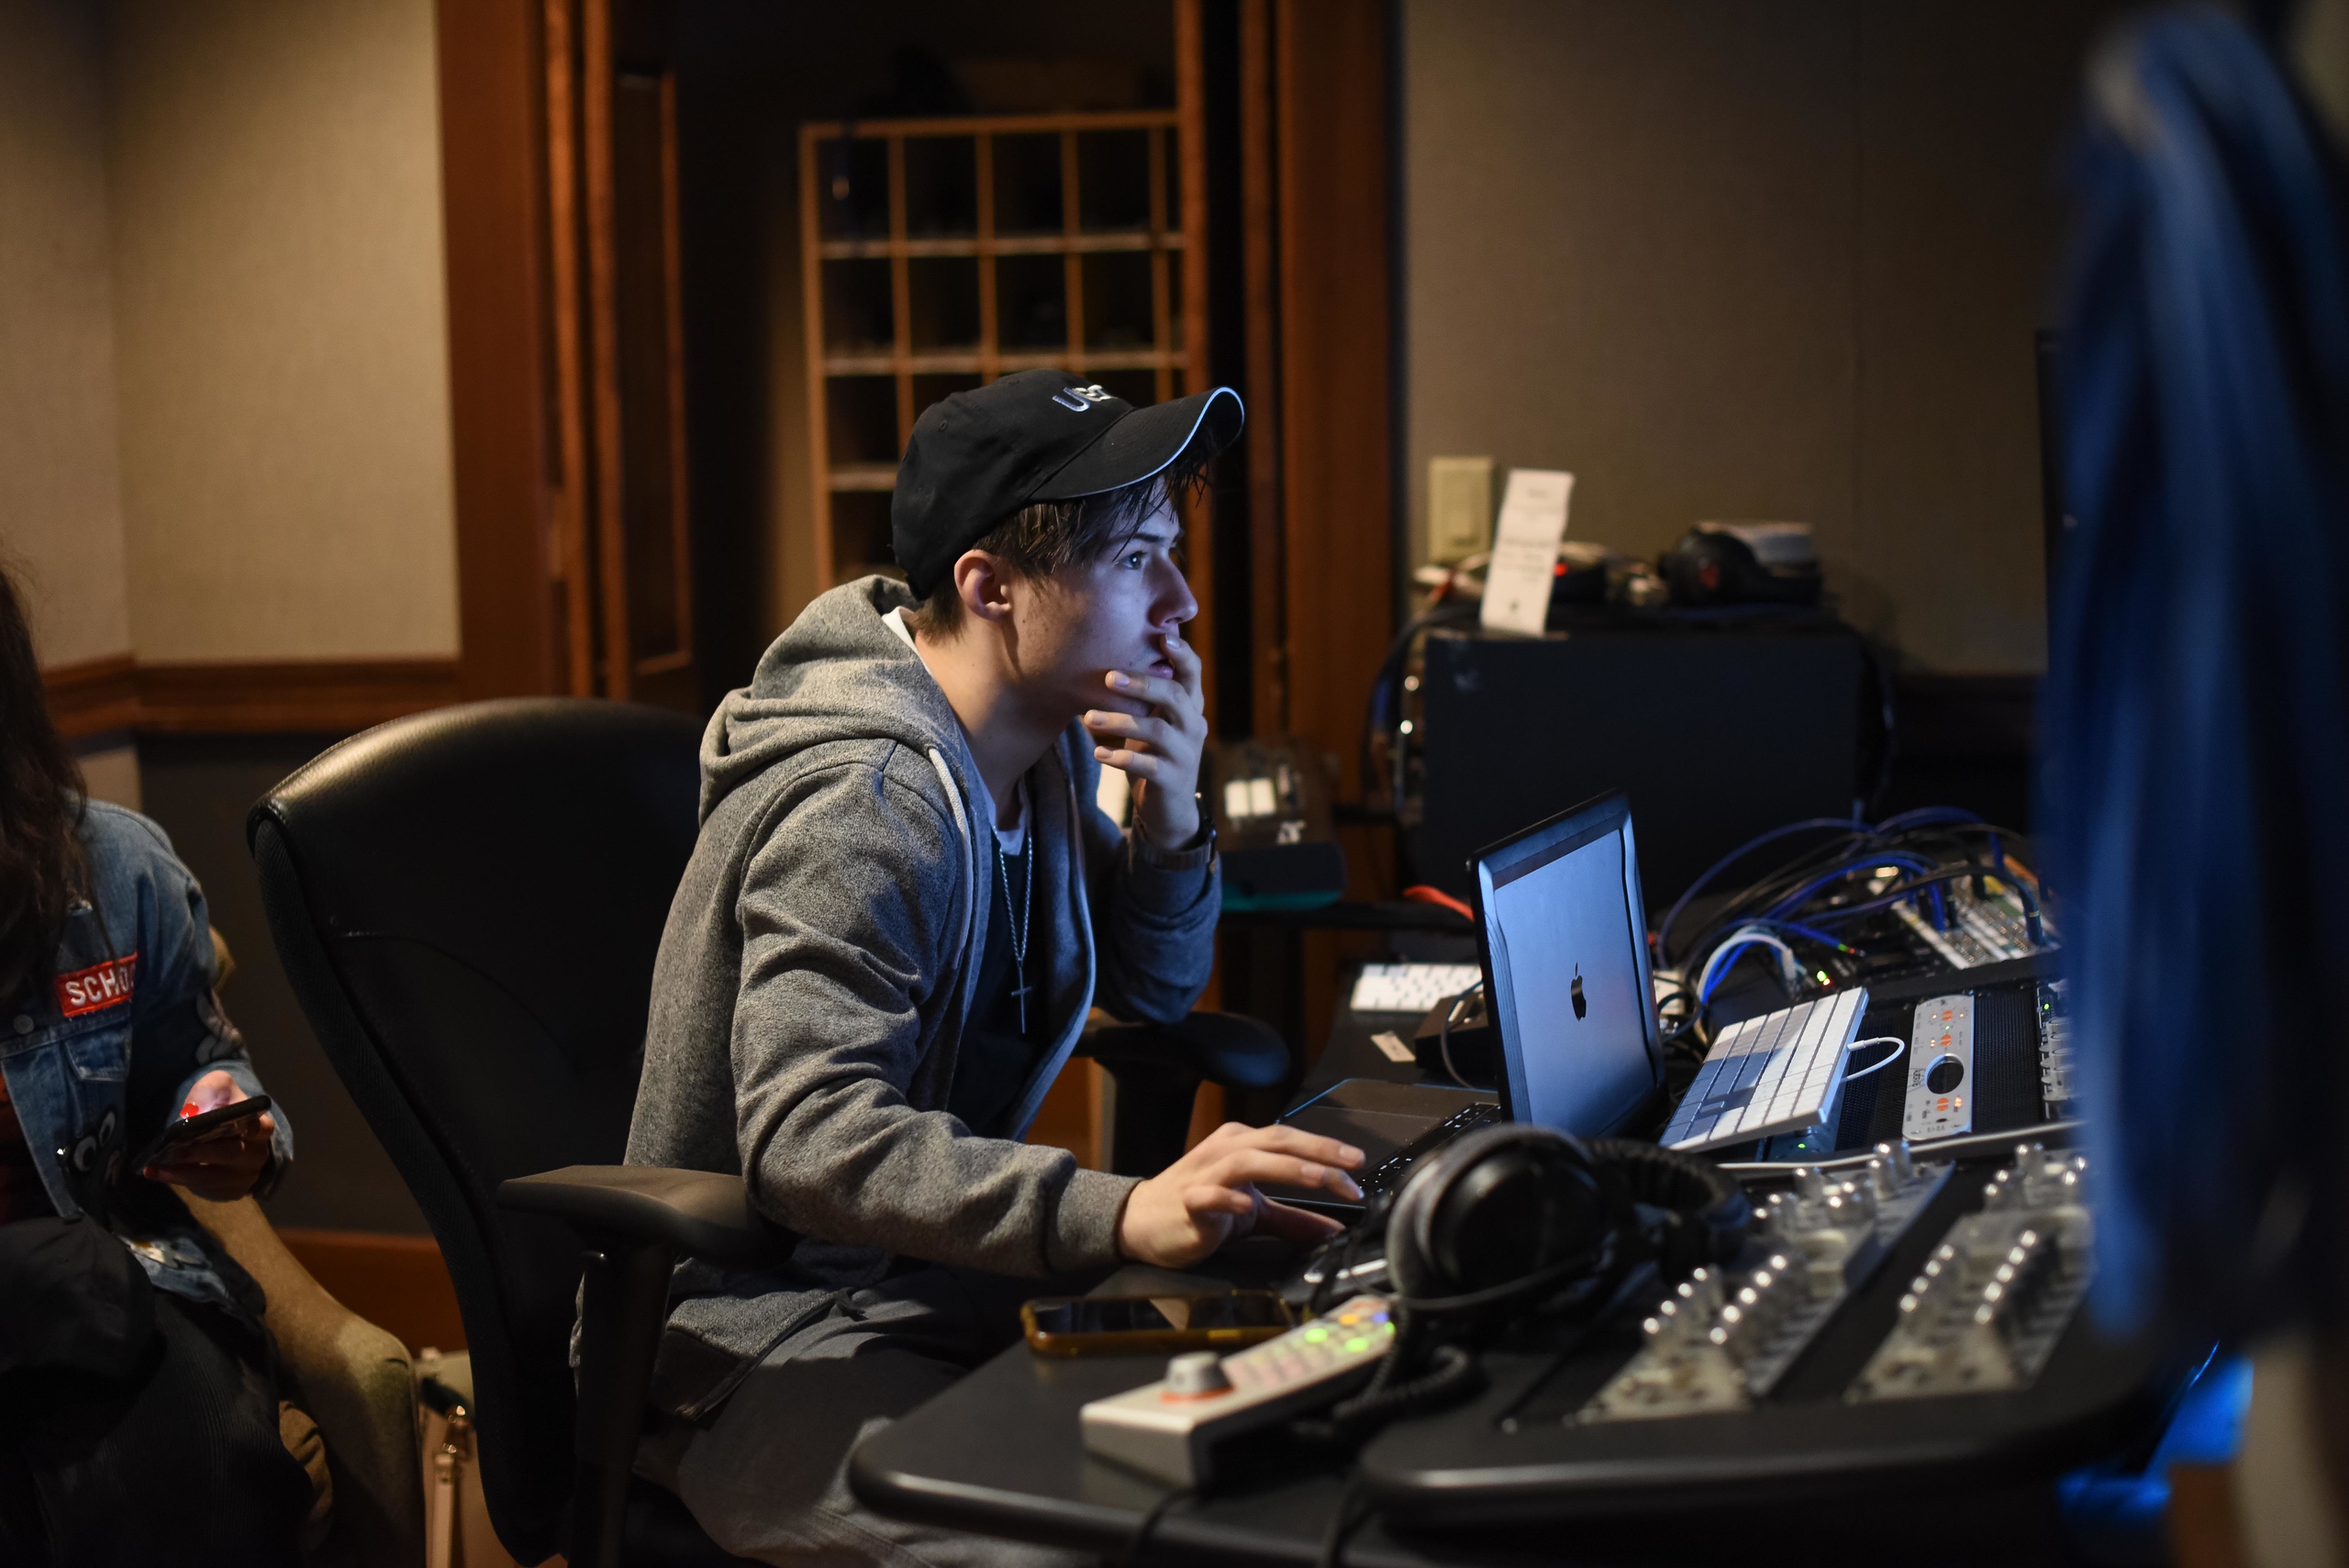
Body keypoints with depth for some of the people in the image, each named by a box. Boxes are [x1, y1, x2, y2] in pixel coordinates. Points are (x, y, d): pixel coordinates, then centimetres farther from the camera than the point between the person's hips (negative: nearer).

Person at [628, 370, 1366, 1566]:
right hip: (771, 1342, -9)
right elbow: (807, 1139, -34)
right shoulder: (870, 804, -22)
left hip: (940, 1282, 9)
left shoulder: (1038, 741, 7)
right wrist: (1124, 1213, -46)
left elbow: (1154, 993, 18)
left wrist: (1168, 823, -3)